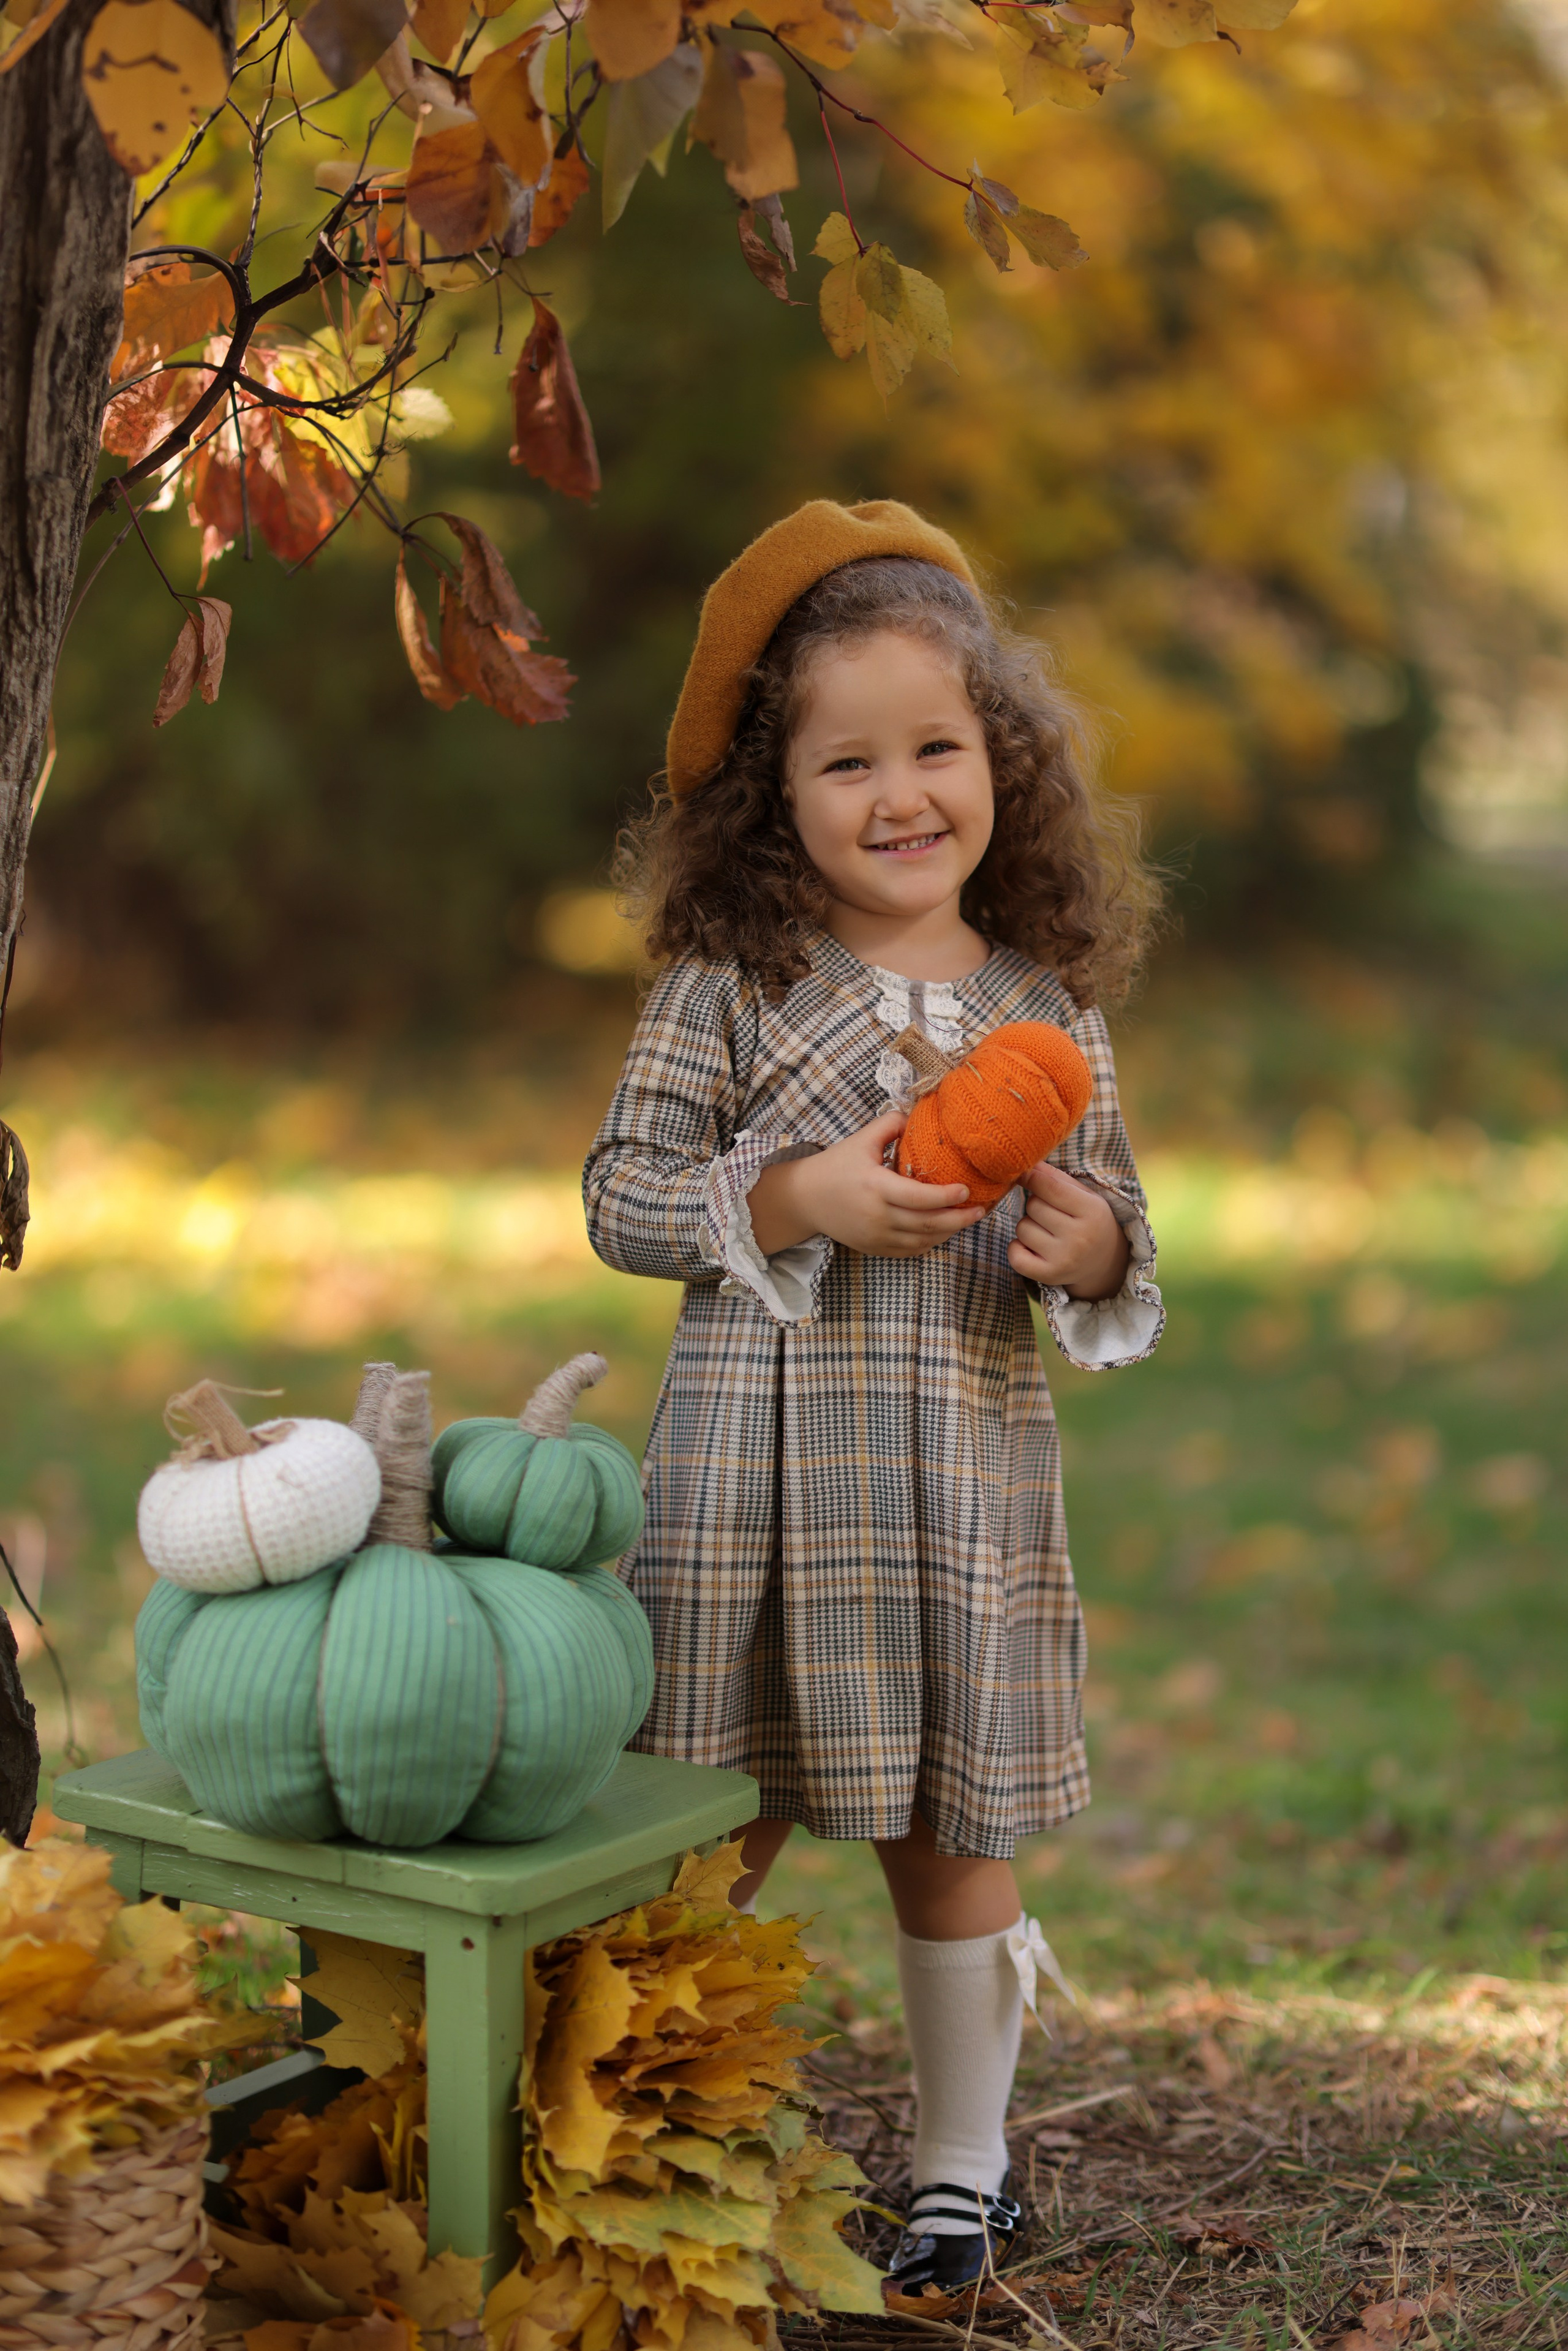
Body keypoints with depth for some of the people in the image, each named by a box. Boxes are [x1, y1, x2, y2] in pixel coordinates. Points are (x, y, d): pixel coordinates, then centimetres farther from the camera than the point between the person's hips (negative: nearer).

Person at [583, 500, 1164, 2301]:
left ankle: (961, 2166, 28)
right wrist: (797, 1201, -17)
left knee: (953, 1835, 11)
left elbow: (1117, 1236, 11)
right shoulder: (728, 983, -1)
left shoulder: (1048, 1005, 5)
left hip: (963, 1479, 2)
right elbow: (621, 1198, -2)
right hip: (752, 1474, -2)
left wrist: (1087, 1246, -13)